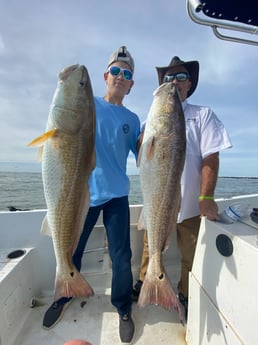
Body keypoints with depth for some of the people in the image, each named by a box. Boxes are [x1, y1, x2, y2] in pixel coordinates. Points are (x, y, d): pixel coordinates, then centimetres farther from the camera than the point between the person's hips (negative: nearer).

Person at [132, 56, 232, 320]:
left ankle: (184, 297, 39)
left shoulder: (203, 115, 1)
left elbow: (211, 158, -7)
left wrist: (206, 197, -16)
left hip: (189, 202, -2)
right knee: (150, 246, 18)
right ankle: (143, 284, 43)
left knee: (190, 256, 14)